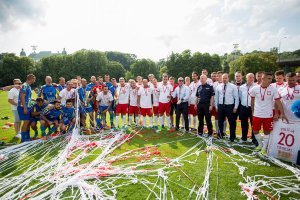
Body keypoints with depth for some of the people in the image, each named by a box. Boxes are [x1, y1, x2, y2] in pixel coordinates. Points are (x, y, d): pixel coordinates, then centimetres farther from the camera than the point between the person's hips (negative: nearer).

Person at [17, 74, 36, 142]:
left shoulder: (28, 86, 16)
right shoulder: (24, 85, -12)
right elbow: (22, 97, -19)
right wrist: (25, 108, -22)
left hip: (27, 107, 9)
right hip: (23, 107, -9)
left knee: (28, 122, 12)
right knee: (26, 122, -8)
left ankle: (27, 137, 20)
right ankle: (23, 139, -1)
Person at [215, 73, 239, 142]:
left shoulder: (233, 86, -4)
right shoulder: (218, 87, 5)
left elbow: (236, 97, -4)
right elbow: (216, 97, 10)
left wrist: (235, 107, -8)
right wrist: (216, 106, 7)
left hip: (230, 106, -3)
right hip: (220, 106, 3)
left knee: (231, 122, 6)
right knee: (220, 121, 13)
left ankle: (232, 137, 20)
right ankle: (220, 134, 32)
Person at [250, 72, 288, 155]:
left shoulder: (273, 89, -9)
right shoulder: (255, 88, -6)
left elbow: (278, 101, -7)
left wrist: (282, 113, -13)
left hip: (268, 115, -1)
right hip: (256, 114, 1)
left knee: (267, 132, 10)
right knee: (255, 131, 9)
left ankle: (264, 148, 26)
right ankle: (260, 144, 34)